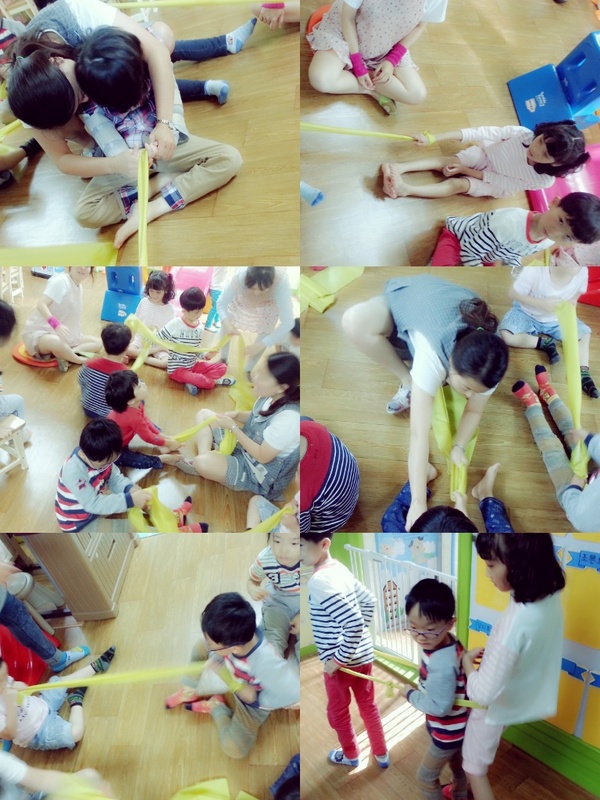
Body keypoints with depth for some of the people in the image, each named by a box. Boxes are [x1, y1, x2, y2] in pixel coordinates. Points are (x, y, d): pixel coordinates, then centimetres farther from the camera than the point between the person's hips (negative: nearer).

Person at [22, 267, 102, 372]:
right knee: (56, 342, -44)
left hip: (62, 334, 9)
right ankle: (79, 360, -15)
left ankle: (62, 354, -15)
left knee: (98, 342, 4)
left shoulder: (79, 287, 8)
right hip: (40, 332, -9)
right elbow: (41, 304, -31)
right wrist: (56, 324, -45)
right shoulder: (61, 280, -19)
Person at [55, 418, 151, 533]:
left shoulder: (100, 457, -15)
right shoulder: (73, 472, -36)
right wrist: (130, 500, -41)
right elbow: (93, 504, -34)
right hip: (76, 523, -8)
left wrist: (130, 488, -27)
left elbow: (115, 478, -4)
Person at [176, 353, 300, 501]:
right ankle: (203, 457, -7)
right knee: (204, 414, 11)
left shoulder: (289, 418, -35)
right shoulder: (270, 396, -9)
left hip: (260, 475, -9)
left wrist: (233, 427, -22)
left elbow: (262, 456, -27)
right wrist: (237, 415, -9)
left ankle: (201, 464, 4)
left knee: (203, 463, -31)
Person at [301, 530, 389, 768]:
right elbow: (369, 600, 12)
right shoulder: (339, 568, -2)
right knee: (368, 705, 24)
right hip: (363, 654, 7)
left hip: (341, 662, -7)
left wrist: (338, 660, -22)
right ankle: (381, 754, 40)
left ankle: (350, 756, 41)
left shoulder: (319, 580, -28)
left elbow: (353, 623, -33)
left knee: (338, 712, 19)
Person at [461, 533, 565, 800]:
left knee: (474, 767, 19)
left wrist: (467, 661, -15)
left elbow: (483, 693, -32)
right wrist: (490, 652, 0)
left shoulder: (514, 623, -40)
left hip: (496, 707, -8)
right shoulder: (550, 598, -17)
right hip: (519, 698, 8)